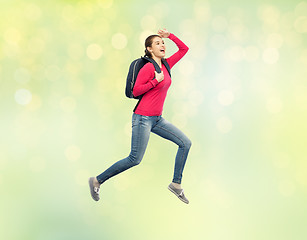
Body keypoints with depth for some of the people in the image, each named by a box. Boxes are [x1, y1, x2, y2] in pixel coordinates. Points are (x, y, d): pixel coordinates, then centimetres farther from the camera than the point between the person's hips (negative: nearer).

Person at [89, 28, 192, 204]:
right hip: (143, 118, -8)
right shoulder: (149, 67, -12)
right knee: (135, 159, -6)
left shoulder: (166, 65, 10)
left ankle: (176, 184, 10)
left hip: (157, 119, 8)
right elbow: (136, 91, -15)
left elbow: (184, 49, 18)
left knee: (185, 143, 2)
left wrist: (170, 36, 6)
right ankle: (97, 181, 8)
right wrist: (156, 81, -19)